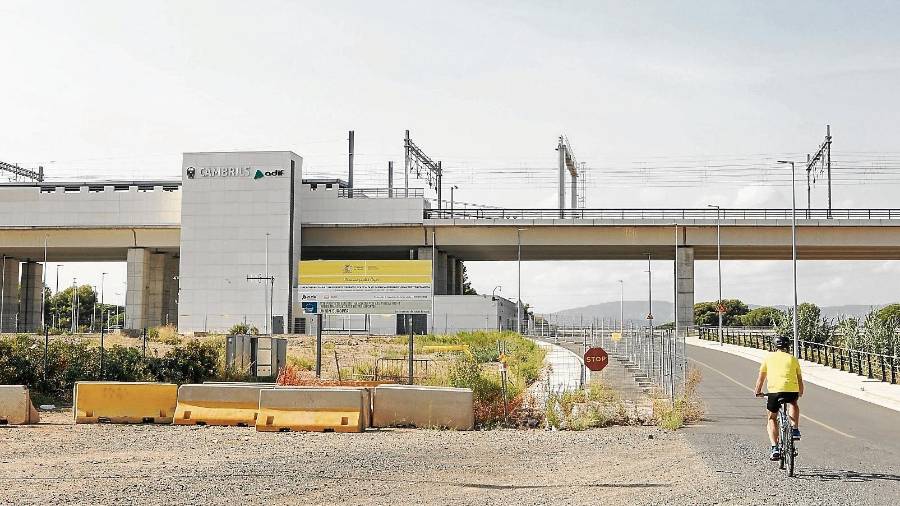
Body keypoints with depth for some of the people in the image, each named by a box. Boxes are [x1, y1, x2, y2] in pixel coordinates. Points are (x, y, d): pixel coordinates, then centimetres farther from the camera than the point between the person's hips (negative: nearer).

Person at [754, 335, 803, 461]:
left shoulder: (769, 357, 18)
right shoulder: (793, 359, 20)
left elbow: (761, 378, 21)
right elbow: (799, 379, 26)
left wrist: (758, 392, 36)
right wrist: (800, 393, 44)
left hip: (774, 390, -1)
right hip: (792, 391, 1)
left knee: (772, 419, 17)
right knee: (793, 404, 37)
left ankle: (775, 448, 4)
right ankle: (795, 429, 24)